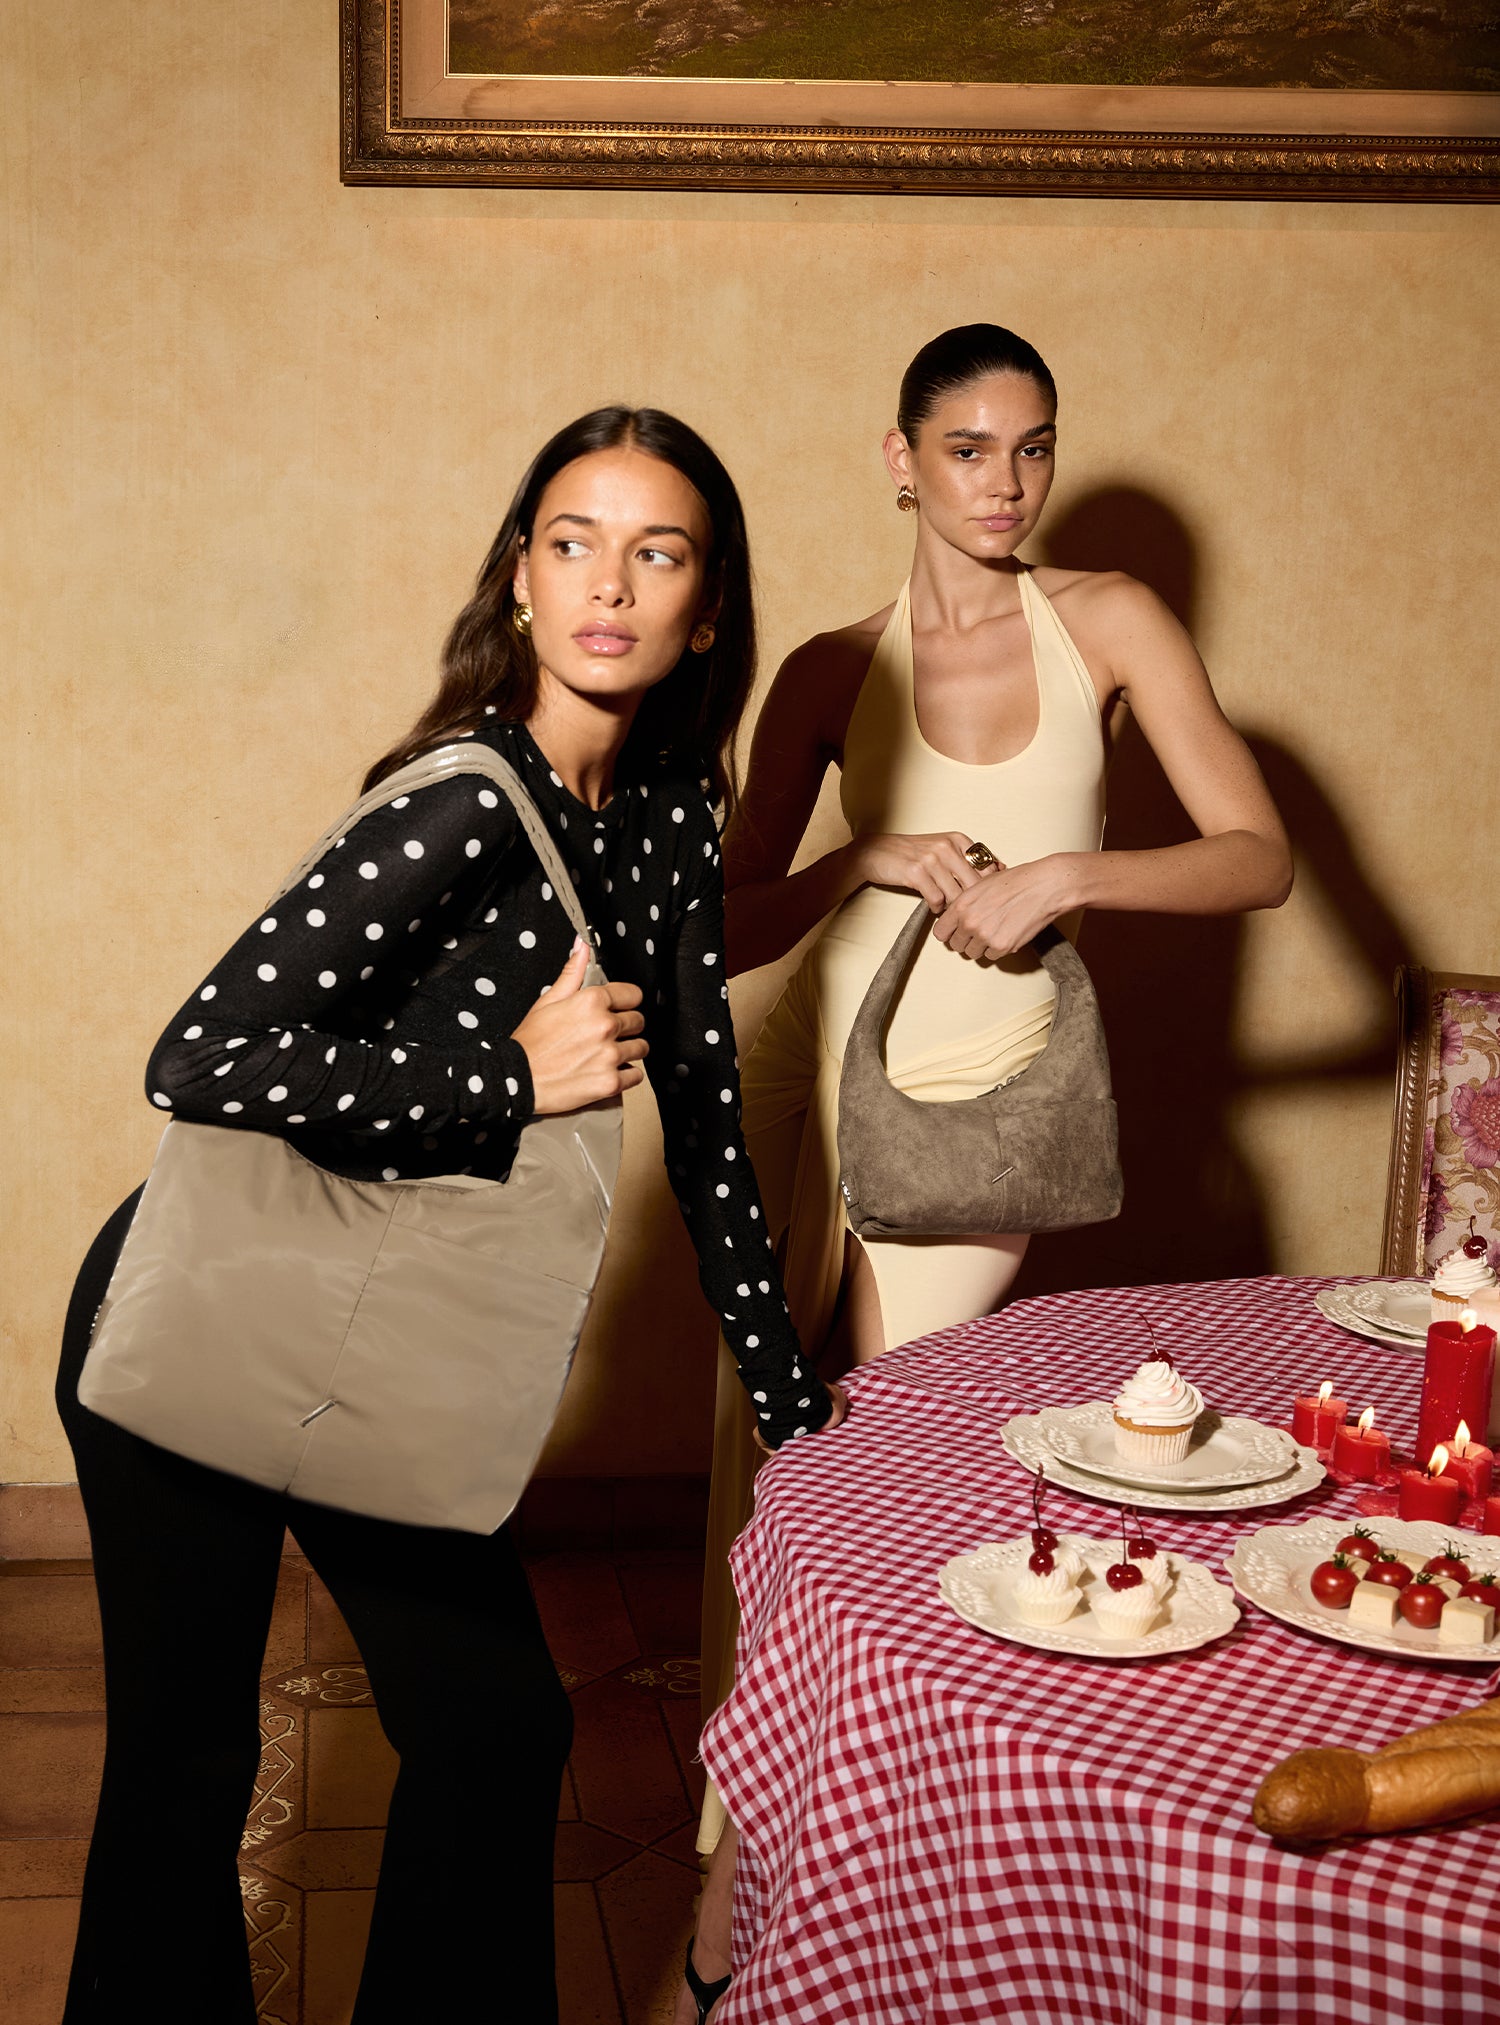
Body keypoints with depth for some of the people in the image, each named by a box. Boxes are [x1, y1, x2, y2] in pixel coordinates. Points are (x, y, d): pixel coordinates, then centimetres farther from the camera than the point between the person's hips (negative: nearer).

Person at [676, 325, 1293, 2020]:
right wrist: (868, 861, -14)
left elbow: (1259, 859, -7)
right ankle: (733, 1850, 19)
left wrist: (1062, 877, -19)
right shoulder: (835, 671, 2)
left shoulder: (1107, 623, -1)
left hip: (984, 1108, -1)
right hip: (815, 1083, 2)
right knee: (758, 1467, 3)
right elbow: (726, 927, 3)